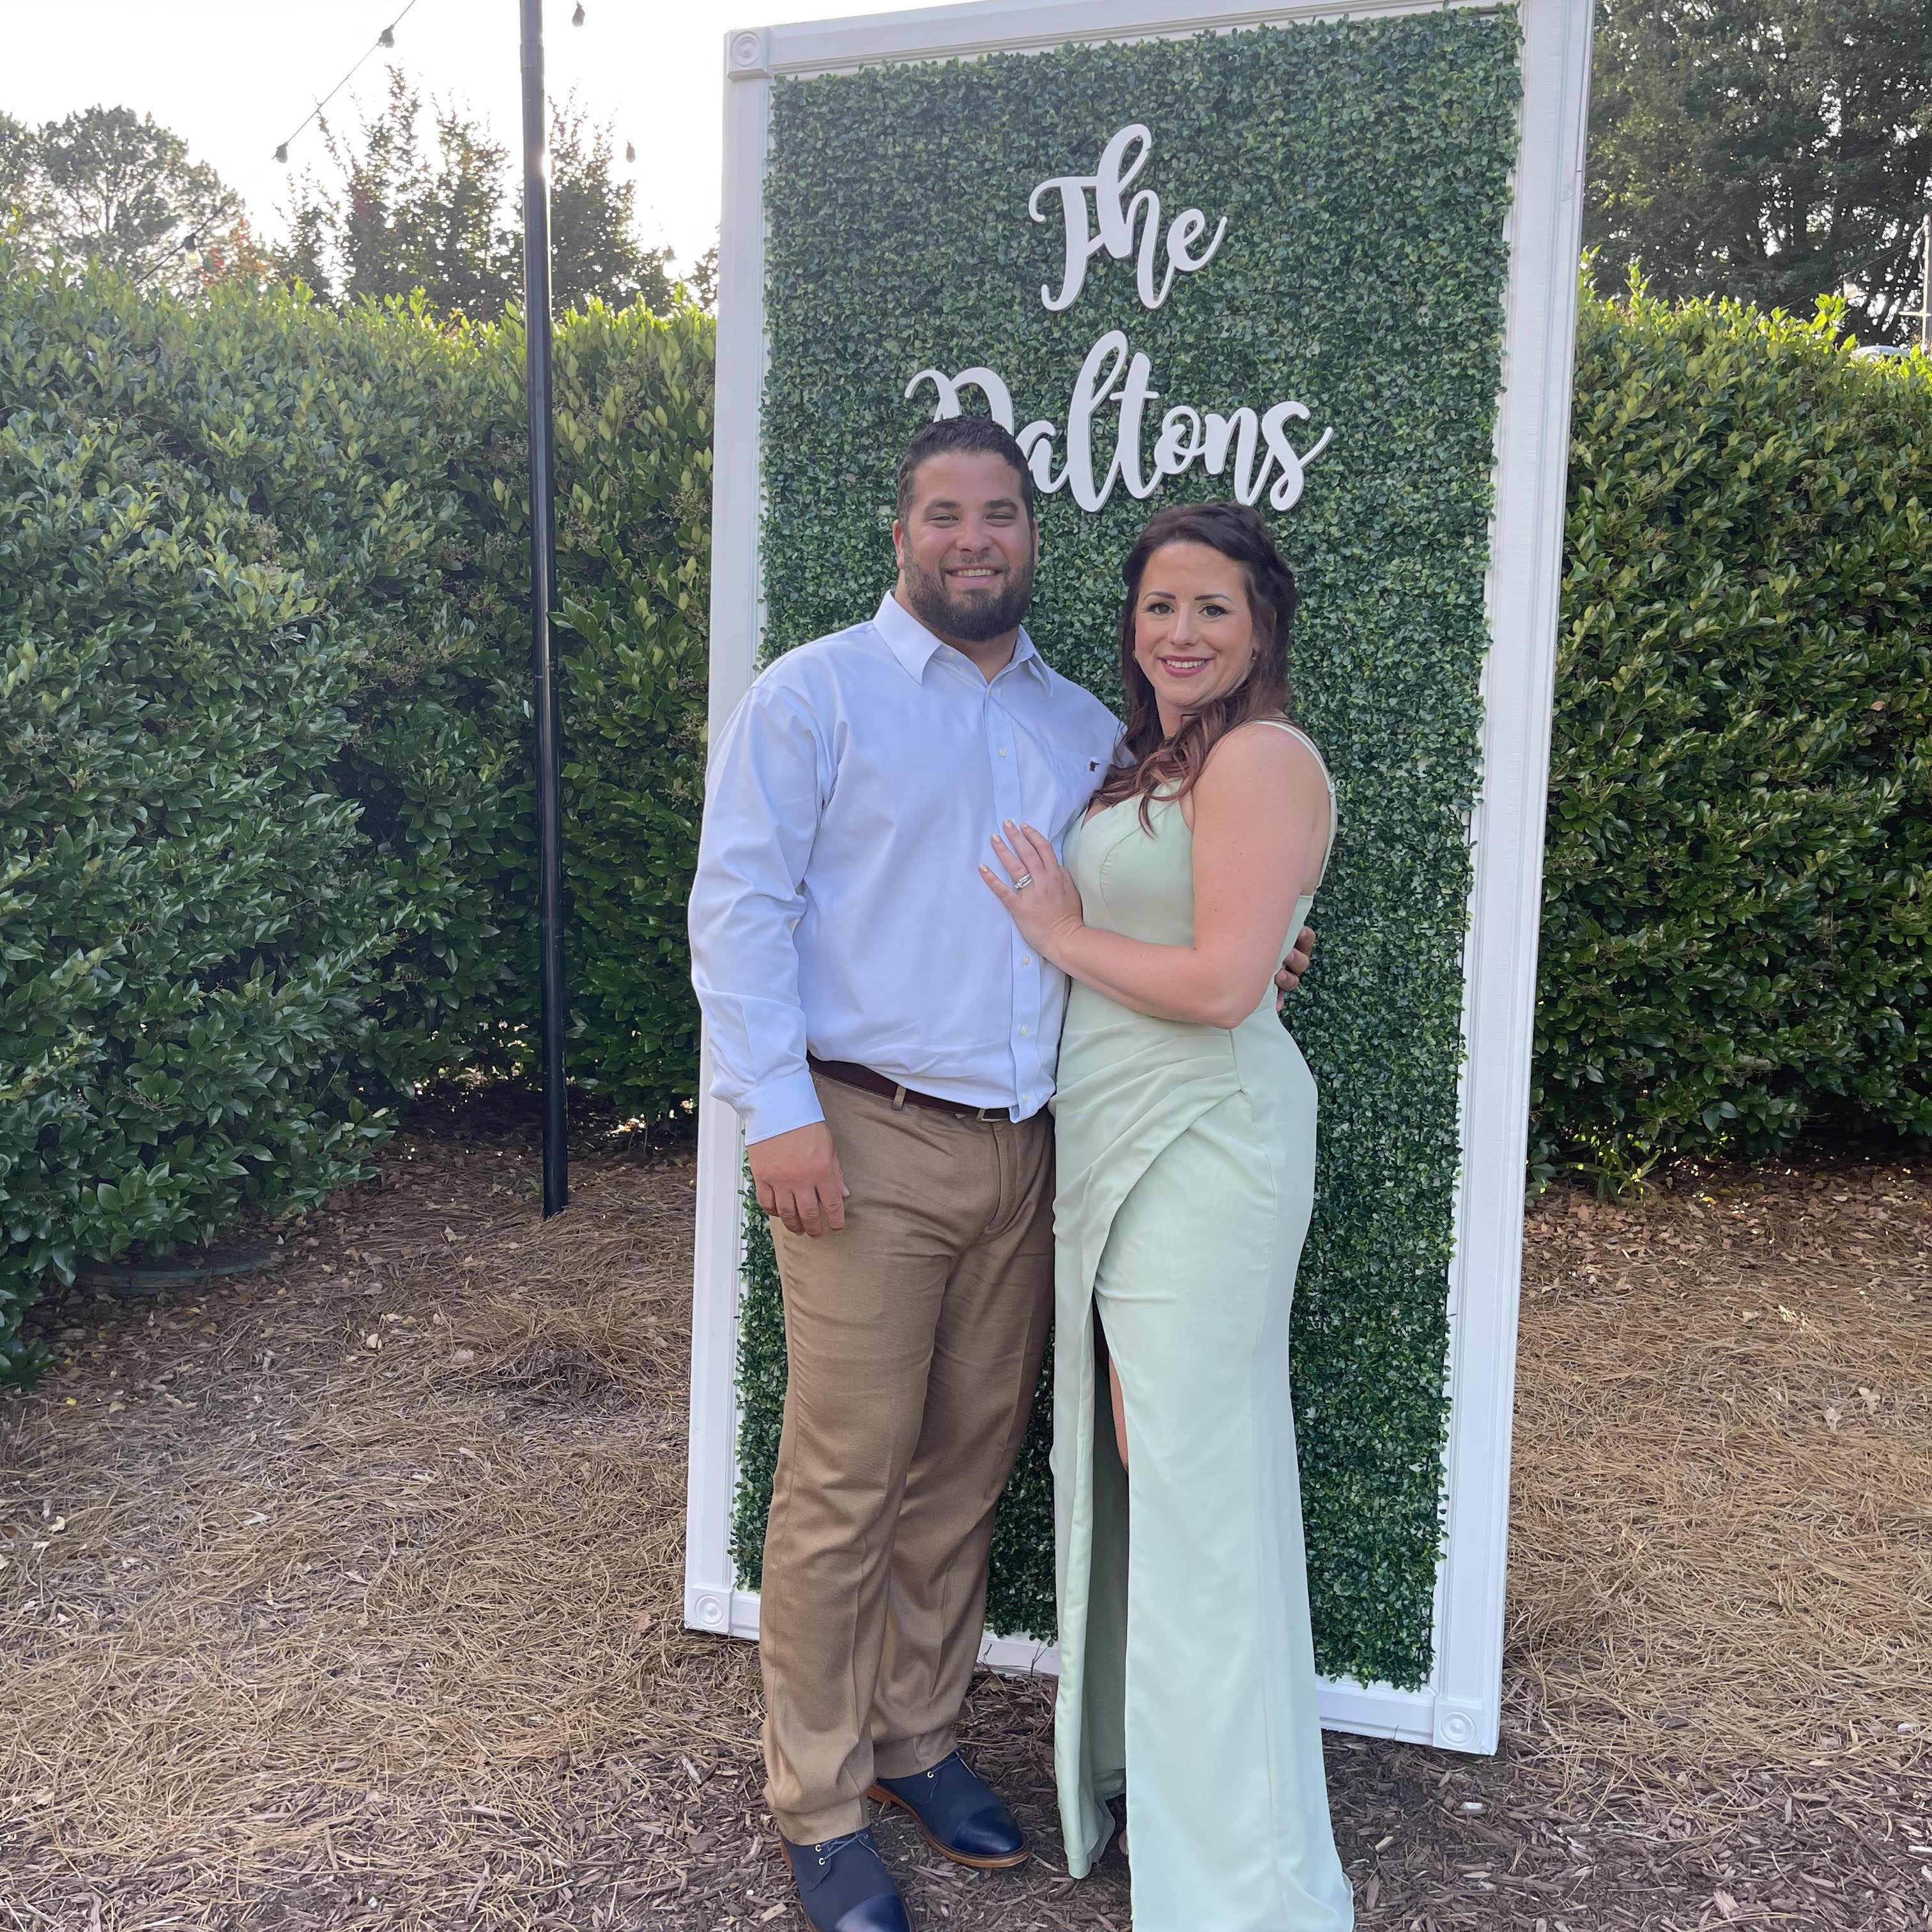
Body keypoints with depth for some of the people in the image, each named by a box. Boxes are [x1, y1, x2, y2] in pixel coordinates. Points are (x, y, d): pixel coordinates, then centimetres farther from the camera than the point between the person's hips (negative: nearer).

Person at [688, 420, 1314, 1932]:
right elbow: (741, 904, -7)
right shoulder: (817, 694, 0)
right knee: (843, 1481, 0)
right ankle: (821, 1808, 17)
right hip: (869, 1140, -5)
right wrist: (779, 1110, -16)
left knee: (967, 1468, 13)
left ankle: (920, 1737, 32)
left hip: (1025, 1152, 5)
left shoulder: (1085, 727, 16)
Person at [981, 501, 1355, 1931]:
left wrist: (1063, 936, -8)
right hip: (1112, 1141, 9)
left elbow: (1221, 983, -20)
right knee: (1128, 1464, 16)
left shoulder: (1263, 757, -13)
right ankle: (1130, 1772, 35)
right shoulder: (1149, 764, 17)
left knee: (1194, 1480, -3)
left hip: (1203, 1142, -9)